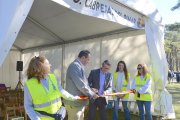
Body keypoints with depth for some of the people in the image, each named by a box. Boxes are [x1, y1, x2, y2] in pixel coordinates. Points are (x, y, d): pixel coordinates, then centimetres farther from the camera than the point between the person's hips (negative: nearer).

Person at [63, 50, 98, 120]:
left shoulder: (79, 66, 15)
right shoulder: (75, 66, -18)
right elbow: (80, 85, -22)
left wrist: (91, 91, 11)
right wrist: (92, 94, -11)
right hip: (74, 102, -10)